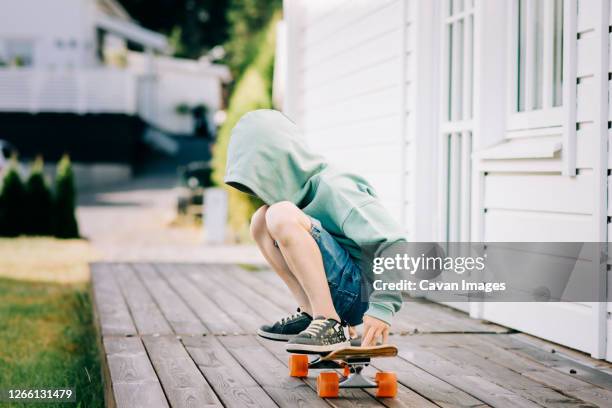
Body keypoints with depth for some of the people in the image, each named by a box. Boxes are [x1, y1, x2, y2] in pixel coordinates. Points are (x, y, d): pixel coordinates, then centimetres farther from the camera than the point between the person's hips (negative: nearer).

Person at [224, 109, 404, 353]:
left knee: (281, 215, -24)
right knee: (261, 221, 7)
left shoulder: (333, 188, -15)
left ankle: (331, 325, -22)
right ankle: (312, 314, 0)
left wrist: (383, 307, -27)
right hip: (334, 291, 9)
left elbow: (391, 242, -23)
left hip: (360, 291, -9)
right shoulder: (304, 188, 12)